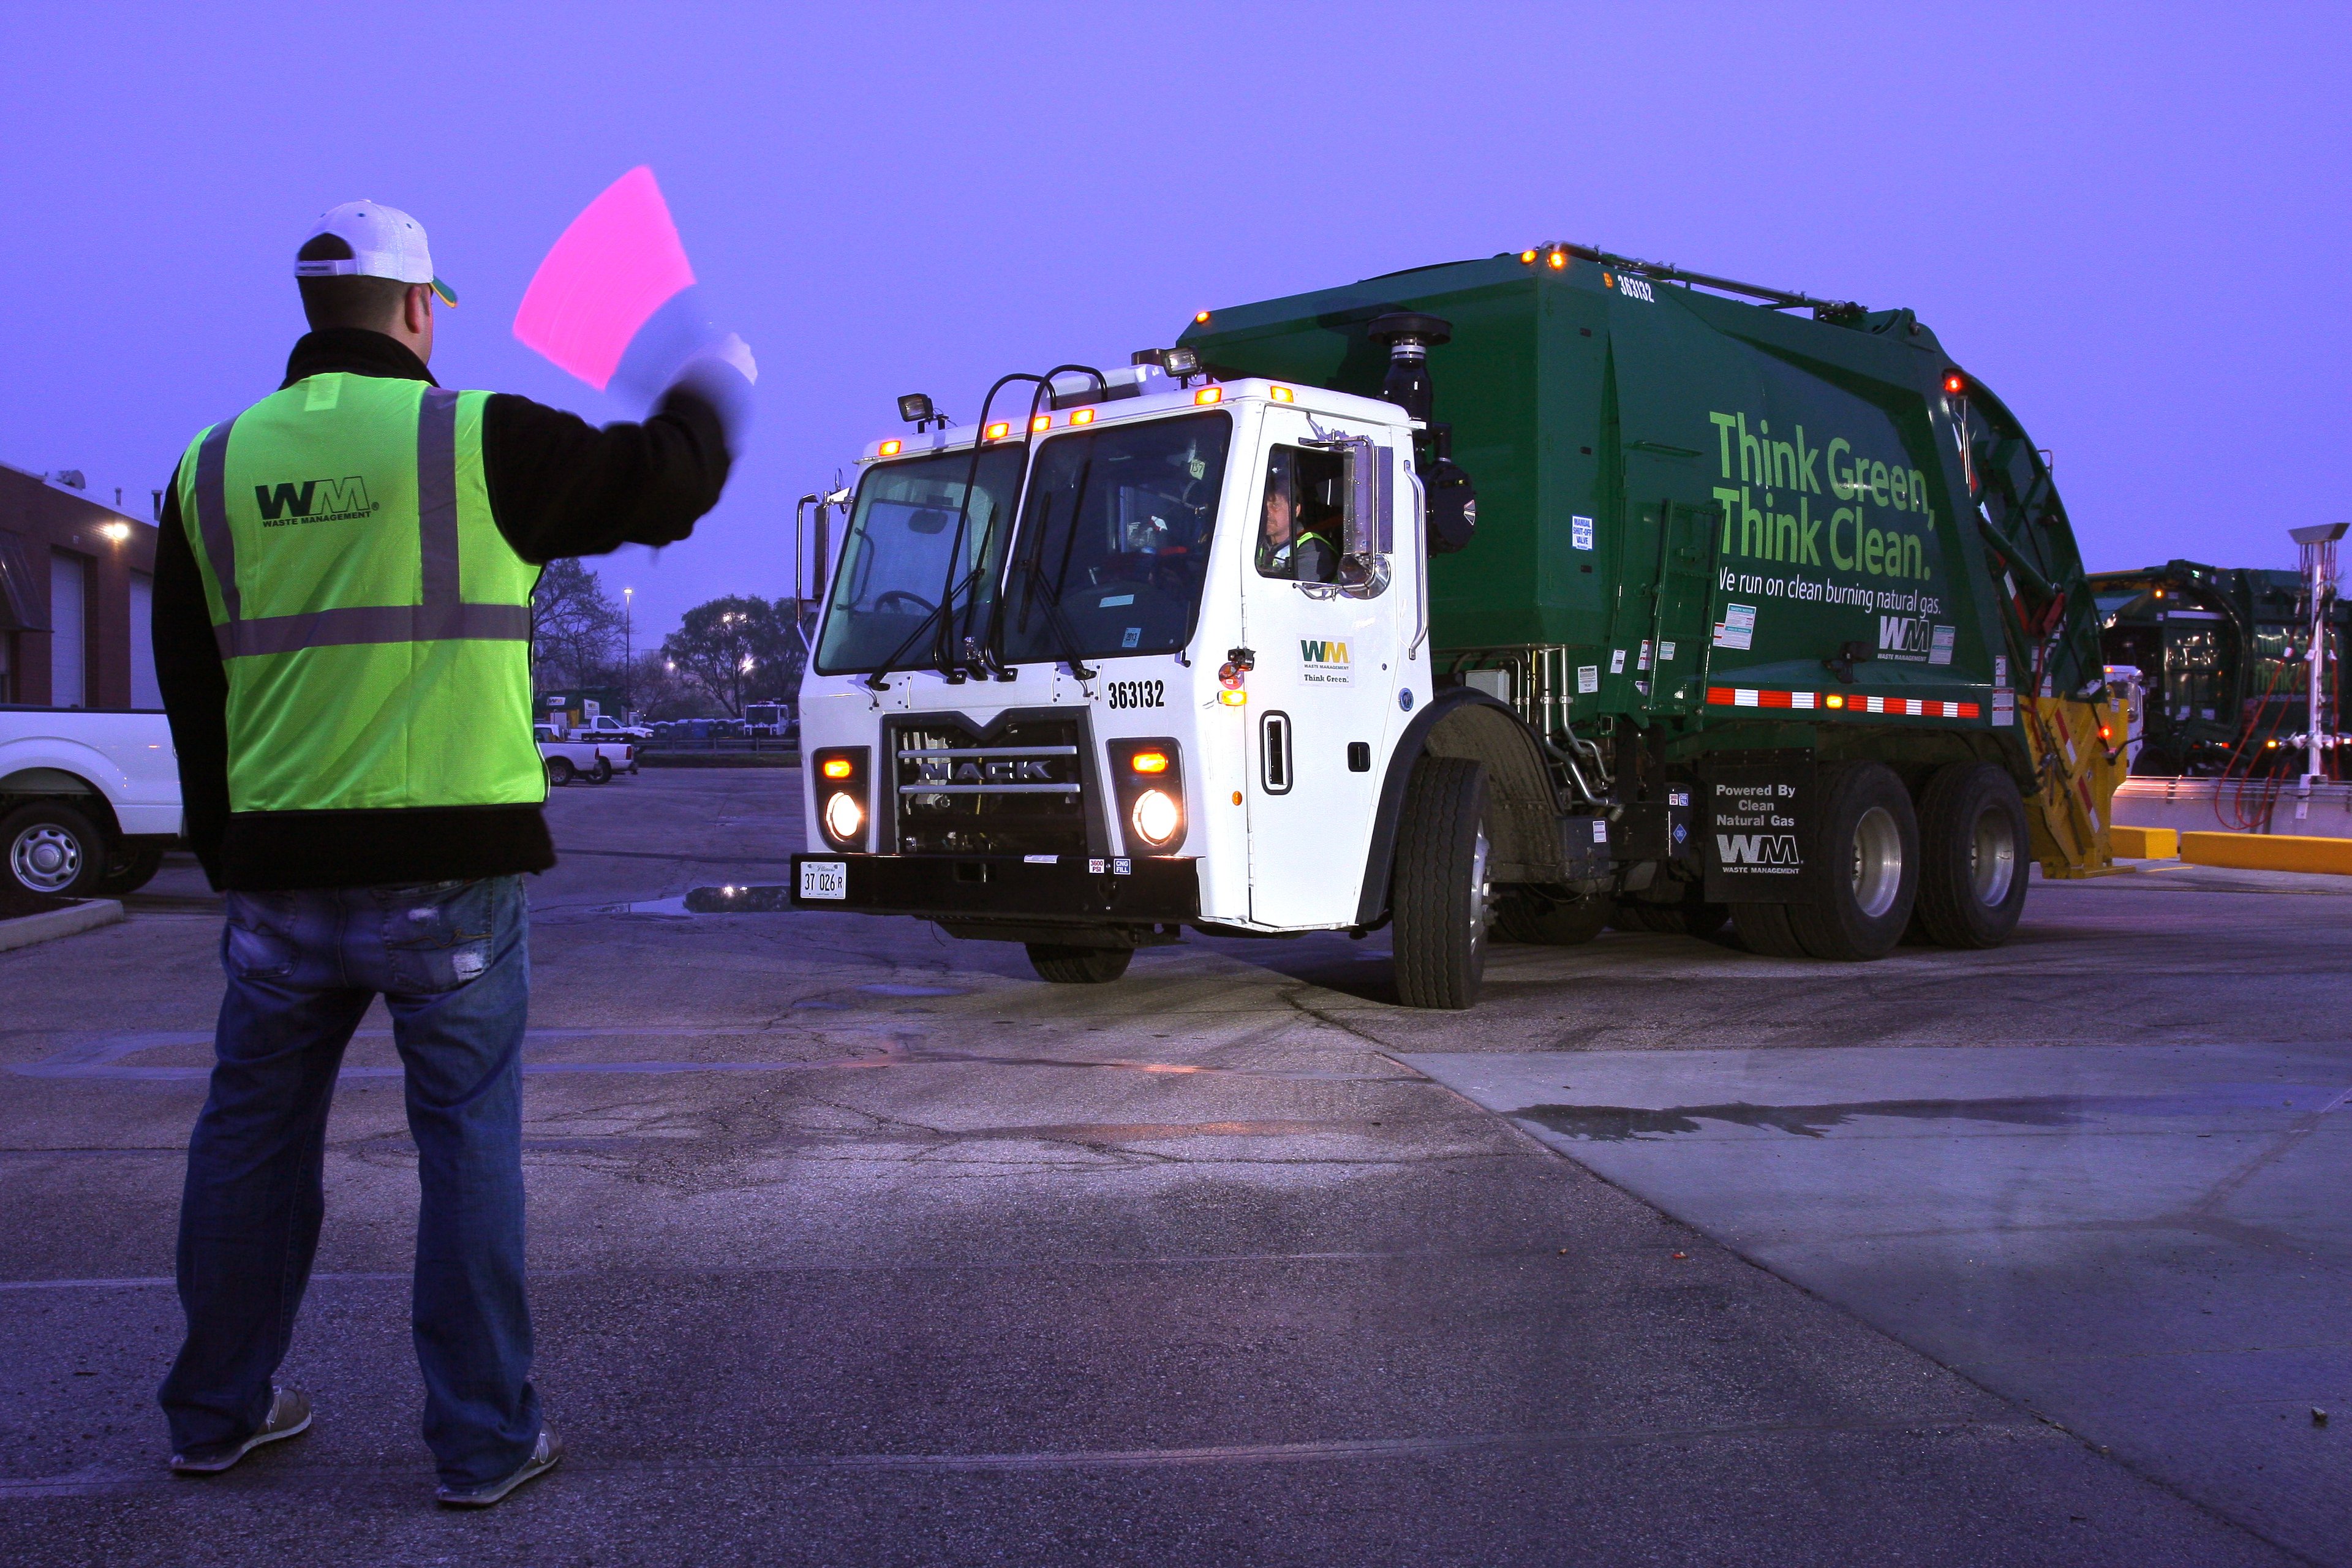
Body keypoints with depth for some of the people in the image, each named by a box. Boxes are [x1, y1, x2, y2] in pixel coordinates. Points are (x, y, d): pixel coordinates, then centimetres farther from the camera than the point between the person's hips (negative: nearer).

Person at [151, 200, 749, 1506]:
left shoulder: (212, 467, 5)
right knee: (469, 1142, 6)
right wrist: (712, 394, 24)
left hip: (279, 872, 4)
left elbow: (188, 687, 12)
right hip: (449, 869, -4)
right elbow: (662, 485, 3)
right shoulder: (477, 440, -8)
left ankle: (217, 1411, 30)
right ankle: (484, 1439, 12)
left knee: (250, 1134, 17)